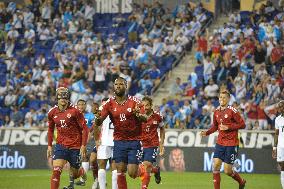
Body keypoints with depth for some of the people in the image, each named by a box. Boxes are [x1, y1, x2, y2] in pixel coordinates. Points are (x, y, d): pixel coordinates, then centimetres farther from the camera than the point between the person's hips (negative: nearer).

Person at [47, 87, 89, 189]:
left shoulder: (74, 111, -11)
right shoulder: (52, 112, 2)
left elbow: (84, 128, -8)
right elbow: (50, 130, 18)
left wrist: (83, 146, -12)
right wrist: (49, 146, 12)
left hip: (75, 146, -2)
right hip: (60, 145, 2)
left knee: (74, 172, 12)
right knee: (56, 171, -16)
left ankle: (82, 171, 48)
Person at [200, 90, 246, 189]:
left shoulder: (232, 111, -11)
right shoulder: (216, 111, 7)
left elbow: (242, 124, -11)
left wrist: (228, 127, -19)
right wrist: (206, 133, 2)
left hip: (231, 144, -6)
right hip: (220, 143, 6)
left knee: (227, 171, -3)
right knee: (216, 165, -7)